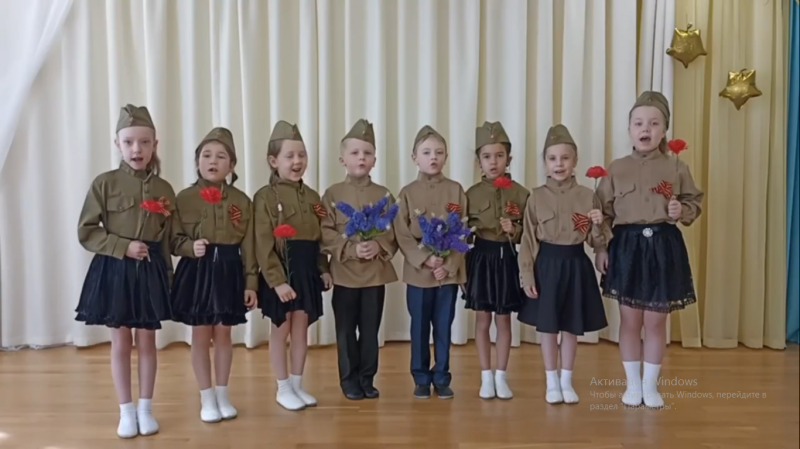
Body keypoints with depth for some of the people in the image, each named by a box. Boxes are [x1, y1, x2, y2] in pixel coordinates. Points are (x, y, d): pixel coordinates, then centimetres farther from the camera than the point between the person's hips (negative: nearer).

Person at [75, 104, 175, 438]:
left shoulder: (164, 189, 2)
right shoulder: (104, 183, -6)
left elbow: (168, 239, 6)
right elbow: (86, 232, -5)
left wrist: (168, 277, 5)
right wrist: (123, 247, -18)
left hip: (151, 270, 2)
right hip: (114, 269, -2)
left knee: (147, 340, 10)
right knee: (121, 342, 7)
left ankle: (145, 408, 24)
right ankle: (126, 411, 22)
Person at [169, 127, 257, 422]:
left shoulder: (241, 200, 0)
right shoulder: (185, 198, -3)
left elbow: (248, 246, 1)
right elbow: (174, 240, 0)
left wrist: (251, 283, -1)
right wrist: (190, 247, -22)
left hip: (229, 270, 1)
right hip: (196, 271, -1)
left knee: (223, 334, 11)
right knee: (200, 336, 7)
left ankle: (222, 394, 27)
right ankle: (206, 398, 22)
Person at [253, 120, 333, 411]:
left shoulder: (312, 196, 9)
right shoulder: (265, 196, -10)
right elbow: (263, 244, -15)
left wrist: (324, 269, 4)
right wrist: (277, 280, -19)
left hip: (307, 270, 5)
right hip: (280, 270, -5)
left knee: (301, 329, 12)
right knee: (281, 330, 7)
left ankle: (297, 385, 26)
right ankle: (283, 389, 21)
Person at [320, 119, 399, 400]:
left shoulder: (383, 195, 4)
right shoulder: (333, 194, -1)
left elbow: (394, 232, 0)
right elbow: (325, 233, -8)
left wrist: (378, 246, -19)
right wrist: (351, 249, -20)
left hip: (376, 271, 2)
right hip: (344, 272, -1)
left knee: (371, 330, 10)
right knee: (346, 330, 7)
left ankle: (367, 379, 24)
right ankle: (349, 380, 21)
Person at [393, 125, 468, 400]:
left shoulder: (456, 190, 1)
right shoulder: (407, 193, -1)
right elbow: (402, 236, -5)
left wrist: (449, 265, -11)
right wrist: (425, 260, -16)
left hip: (450, 270, 1)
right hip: (418, 271, 0)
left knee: (444, 327, 9)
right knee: (419, 327, 9)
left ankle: (442, 378, 23)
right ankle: (421, 378, 23)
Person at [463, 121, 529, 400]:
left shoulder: (520, 193, -1)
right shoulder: (472, 194, -1)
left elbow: (528, 232, 1)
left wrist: (514, 231, -18)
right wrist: (465, 248, -4)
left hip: (507, 259, 0)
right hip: (481, 258, 0)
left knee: (503, 321, 8)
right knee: (482, 320, 6)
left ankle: (501, 377, 20)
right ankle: (486, 377, 18)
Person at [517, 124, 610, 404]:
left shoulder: (587, 196, -1)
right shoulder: (537, 197, -3)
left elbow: (596, 241, 3)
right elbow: (528, 240, -3)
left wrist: (599, 225, -18)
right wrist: (527, 276, -7)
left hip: (576, 264, 1)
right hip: (547, 264, -1)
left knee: (572, 327, 11)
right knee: (547, 326, 7)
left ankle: (567, 381, 27)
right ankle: (552, 382, 23)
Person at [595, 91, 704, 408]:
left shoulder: (677, 168, 2)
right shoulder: (616, 169, 1)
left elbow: (695, 202, 10)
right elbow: (604, 211, 0)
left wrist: (683, 211, -12)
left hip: (664, 247, 0)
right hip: (627, 246, 0)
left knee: (656, 321, 8)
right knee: (630, 321, 8)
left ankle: (651, 385, 24)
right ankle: (633, 384, 24)